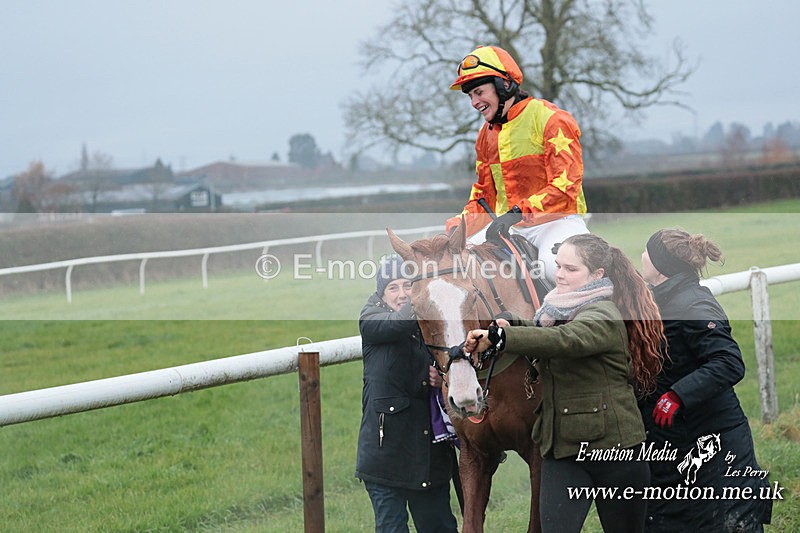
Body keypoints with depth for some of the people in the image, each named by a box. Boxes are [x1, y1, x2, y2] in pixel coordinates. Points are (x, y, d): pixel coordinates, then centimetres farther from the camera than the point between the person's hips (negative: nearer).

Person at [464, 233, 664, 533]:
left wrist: (497, 337, -41)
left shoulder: (604, 316, -14)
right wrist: (511, 325, -4)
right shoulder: (560, 311, 14)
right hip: (561, 449, 7)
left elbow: (565, 340, -33)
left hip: (613, 448, -7)